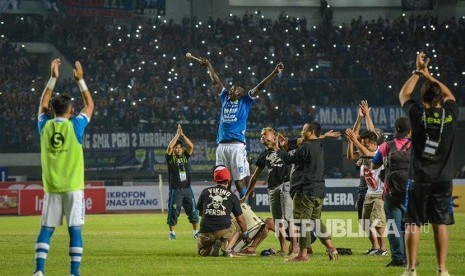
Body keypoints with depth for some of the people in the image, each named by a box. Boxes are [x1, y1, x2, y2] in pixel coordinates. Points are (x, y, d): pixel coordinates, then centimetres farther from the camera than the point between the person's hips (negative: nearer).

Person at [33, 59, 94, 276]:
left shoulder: (45, 126, 1)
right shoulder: (75, 126, -6)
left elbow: (43, 104, 21)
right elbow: (90, 105, 11)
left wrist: (53, 78, 21)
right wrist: (80, 80, 16)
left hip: (51, 187, 3)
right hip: (73, 187, -3)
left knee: (46, 229, 4)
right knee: (75, 229, -1)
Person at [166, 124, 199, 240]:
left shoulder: (185, 156, 10)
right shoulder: (170, 158, 0)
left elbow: (191, 146, -2)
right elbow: (169, 147, -16)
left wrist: (182, 135, -6)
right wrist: (177, 134, -11)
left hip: (187, 188, 4)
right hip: (175, 190, -4)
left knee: (193, 211, 5)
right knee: (173, 211, -1)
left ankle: (196, 232, 12)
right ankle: (172, 232, 10)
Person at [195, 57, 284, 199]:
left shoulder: (245, 102, 9)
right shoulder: (225, 98, 19)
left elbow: (260, 86, 2)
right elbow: (216, 81, 28)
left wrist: (275, 72, -6)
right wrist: (209, 66, 33)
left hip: (237, 145, -5)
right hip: (222, 146, 5)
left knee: (240, 180, -8)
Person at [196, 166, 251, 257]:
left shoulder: (205, 192, 9)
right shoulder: (232, 196, 7)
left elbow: (200, 212, 21)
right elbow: (240, 219, 13)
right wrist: (245, 235, 28)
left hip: (205, 232, 1)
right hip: (224, 231, -1)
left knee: (203, 252, 29)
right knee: (238, 227, 32)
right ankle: (228, 249, 4)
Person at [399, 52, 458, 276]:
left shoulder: (418, 114, -7)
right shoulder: (450, 114, -1)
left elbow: (403, 94, 13)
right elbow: (449, 95, 21)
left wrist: (418, 72, 20)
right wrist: (429, 75, 25)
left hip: (420, 179, -2)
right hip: (443, 179, 2)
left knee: (413, 224, 2)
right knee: (440, 224, 6)